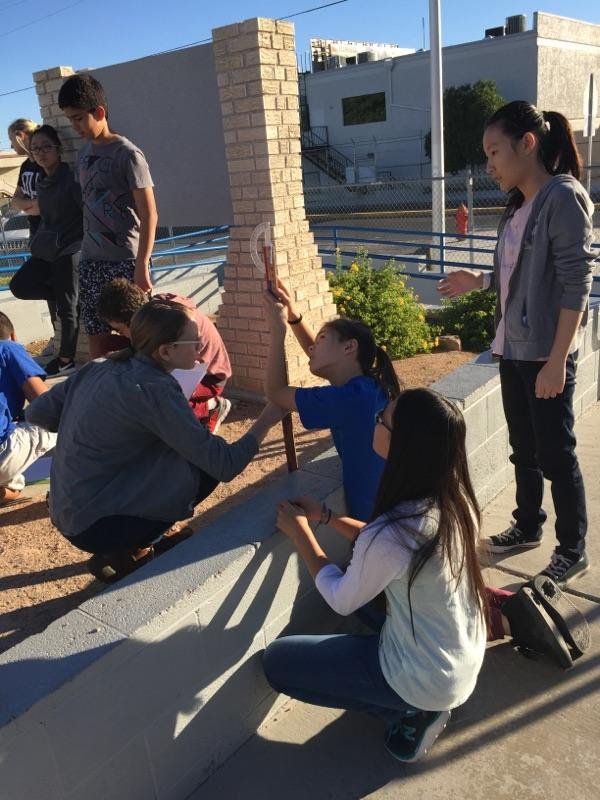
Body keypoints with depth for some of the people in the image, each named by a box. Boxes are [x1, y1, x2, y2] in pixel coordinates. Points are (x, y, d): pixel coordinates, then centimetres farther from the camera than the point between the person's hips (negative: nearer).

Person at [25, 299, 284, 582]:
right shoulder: (153, 390, -23)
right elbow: (225, 465, -22)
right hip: (94, 525, -8)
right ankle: (123, 554, 1)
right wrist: (267, 419, -9)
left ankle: (120, 547, 13)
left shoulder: (101, 367, 0)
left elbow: (37, 413, 8)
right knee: (207, 467, -6)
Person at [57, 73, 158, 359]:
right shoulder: (84, 153, 13)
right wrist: (85, 253, 12)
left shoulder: (128, 154, -8)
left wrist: (141, 266, -17)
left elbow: (149, 214, -11)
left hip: (125, 262, -6)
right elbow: (87, 205, 17)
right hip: (90, 262, 7)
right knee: (96, 336, 9)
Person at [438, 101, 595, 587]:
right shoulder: (519, 205, 11)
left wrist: (557, 360, -22)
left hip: (545, 354, -8)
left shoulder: (564, 197, -13)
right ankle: (528, 528, 36)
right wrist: (478, 281, 6)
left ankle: (573, 552, 21)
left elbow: (575, 283, -18)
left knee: (555, 454, 3)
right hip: (512, 348, 8)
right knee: (524, 449, 18)